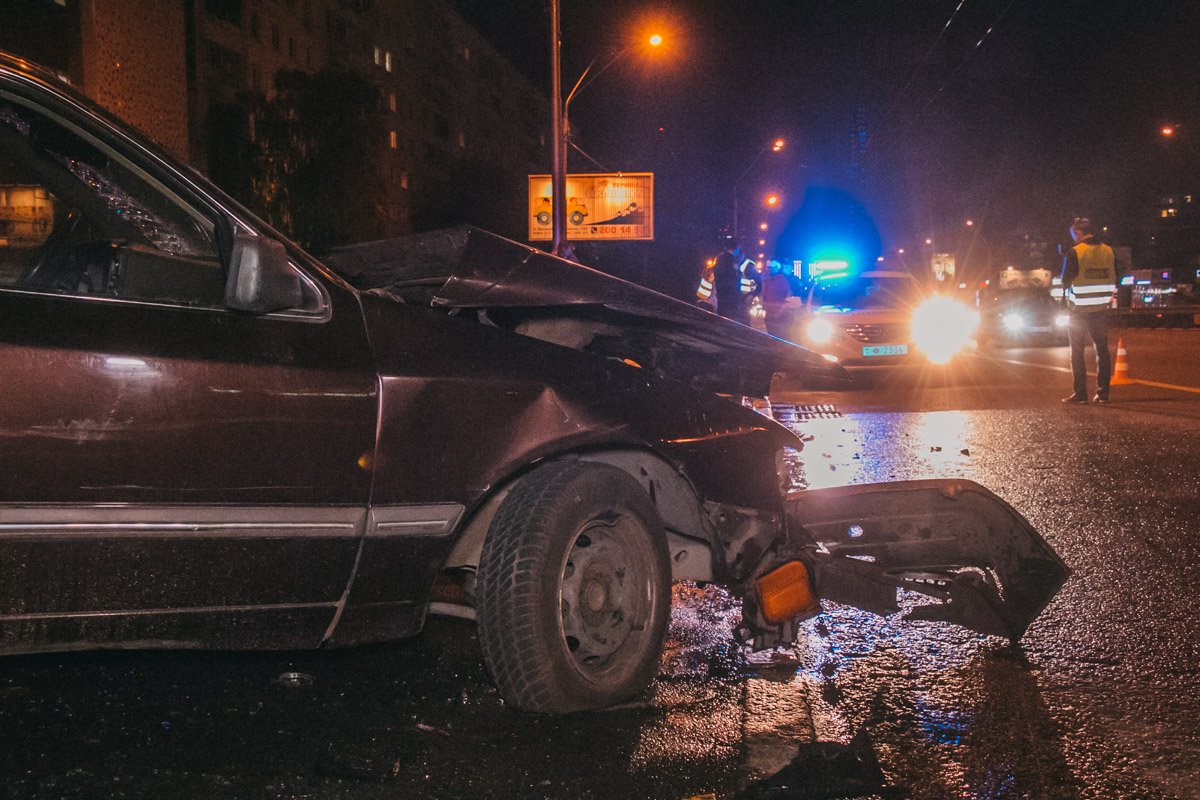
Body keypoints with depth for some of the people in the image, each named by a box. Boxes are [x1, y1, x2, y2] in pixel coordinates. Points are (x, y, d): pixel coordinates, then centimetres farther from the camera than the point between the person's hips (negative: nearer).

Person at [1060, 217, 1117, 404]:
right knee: (1102, 350, 10)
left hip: (1078, 310, -4)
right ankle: (1103, 392, 8)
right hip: (1101, 309, 4)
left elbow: (1066, 282, -10)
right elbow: (1115, 282, 8)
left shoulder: (1074, 253, -13)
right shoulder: (1109, 252, 2)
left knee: (1077, 352, 4)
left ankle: (1080, 392, 1)